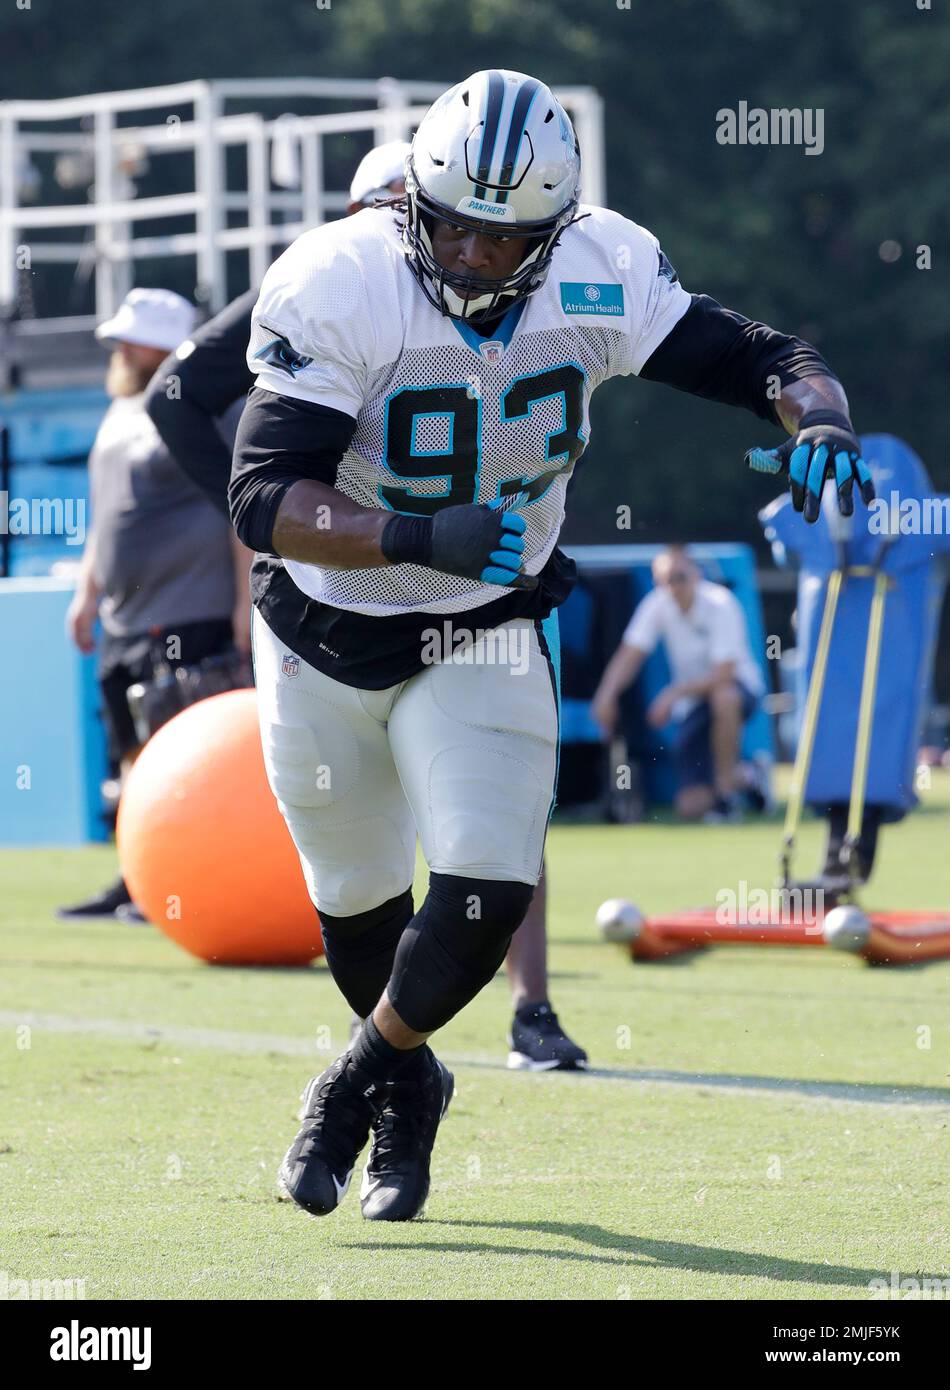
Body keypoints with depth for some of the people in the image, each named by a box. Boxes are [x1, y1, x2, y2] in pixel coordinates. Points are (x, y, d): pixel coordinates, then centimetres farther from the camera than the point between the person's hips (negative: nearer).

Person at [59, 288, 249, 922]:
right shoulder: (121, 414, 19)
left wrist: (247, 599, -19)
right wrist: (88, 592, 24)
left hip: (191, 618, -9)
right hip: (125, 620, 9)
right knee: (135, 753, 10)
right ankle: (135, 885, 15)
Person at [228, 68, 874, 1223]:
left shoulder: (596, 282, -16)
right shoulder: (338, 291, -26)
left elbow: (757, 359, -9)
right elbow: (264, 500, -32)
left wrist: (817, 417, -32)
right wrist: (419, 538, -47)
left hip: (484, 638, 1)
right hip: (326, 637, -1)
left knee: (489, 891, -15)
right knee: (357, 896, 17)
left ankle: (362, 1082, 13)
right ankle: (409, 1087, 47)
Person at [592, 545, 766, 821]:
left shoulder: (719, 604, -21)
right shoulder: (657, 605, -8)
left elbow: (724, 674, -27)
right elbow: (630, 654, -13)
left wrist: (674, 693, -36)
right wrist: (607, 693, -31)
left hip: (741, 687, -3)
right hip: (691, 704, 3)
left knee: (723, 696, -44)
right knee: (690, 807, -10)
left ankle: (725, 793, -25)